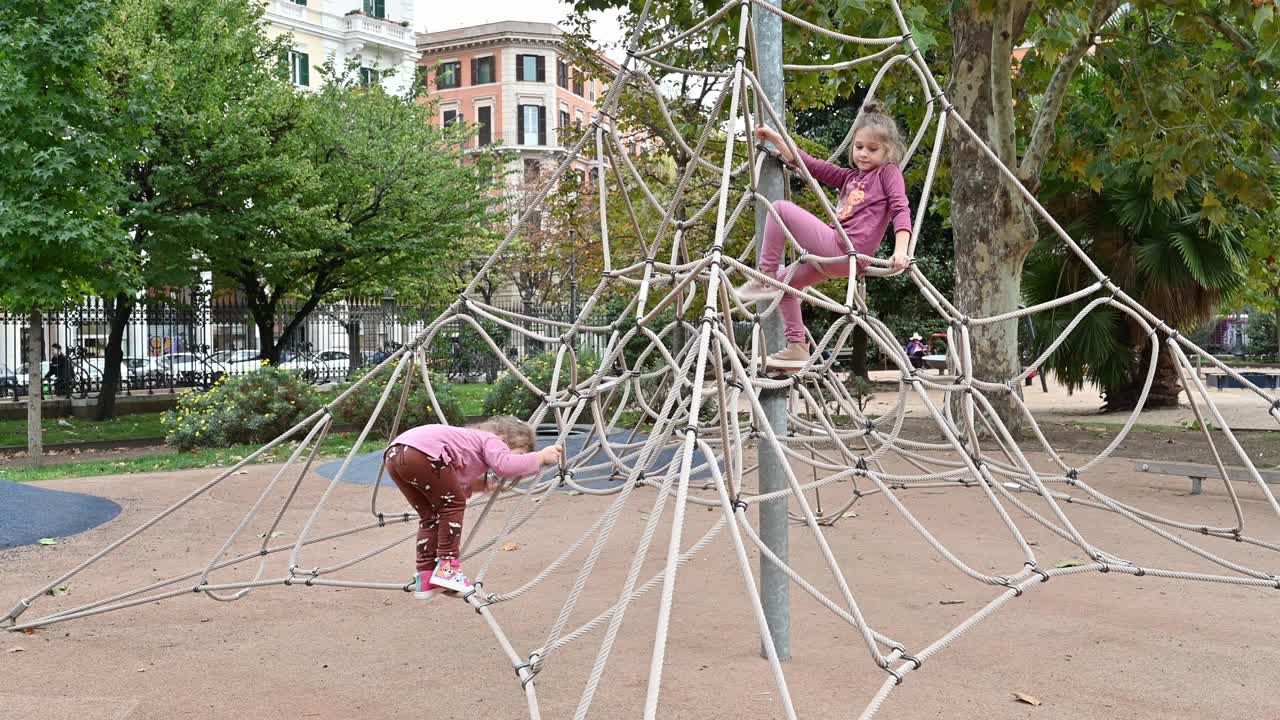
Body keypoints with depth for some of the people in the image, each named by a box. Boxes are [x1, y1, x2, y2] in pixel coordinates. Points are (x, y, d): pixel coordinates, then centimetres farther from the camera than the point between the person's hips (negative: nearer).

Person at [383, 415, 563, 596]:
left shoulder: (472, 440, 33)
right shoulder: (492, 440, 9)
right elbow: (504, 465, -16)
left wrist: (475, 486, 20)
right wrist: (541, 456, -4)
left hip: (393, 454, 9)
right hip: (420, 451, -9)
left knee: (430, 515, 20)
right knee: (454, 504, 8)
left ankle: (425, 578, 20)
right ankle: (447, 568, 7)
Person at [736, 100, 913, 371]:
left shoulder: (888, 172, 4)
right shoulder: (849, 177, 24)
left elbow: (901, 209, -10)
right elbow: (810, 165, 24)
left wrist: (900, 250, -25)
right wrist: (776, 139, 21)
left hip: (845, 251, -9)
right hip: (833, 256, 9)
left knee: (781, 208, -13)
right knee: (785, 280, 20)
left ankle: (765, 278, -8)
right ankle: (797, 348, 15)